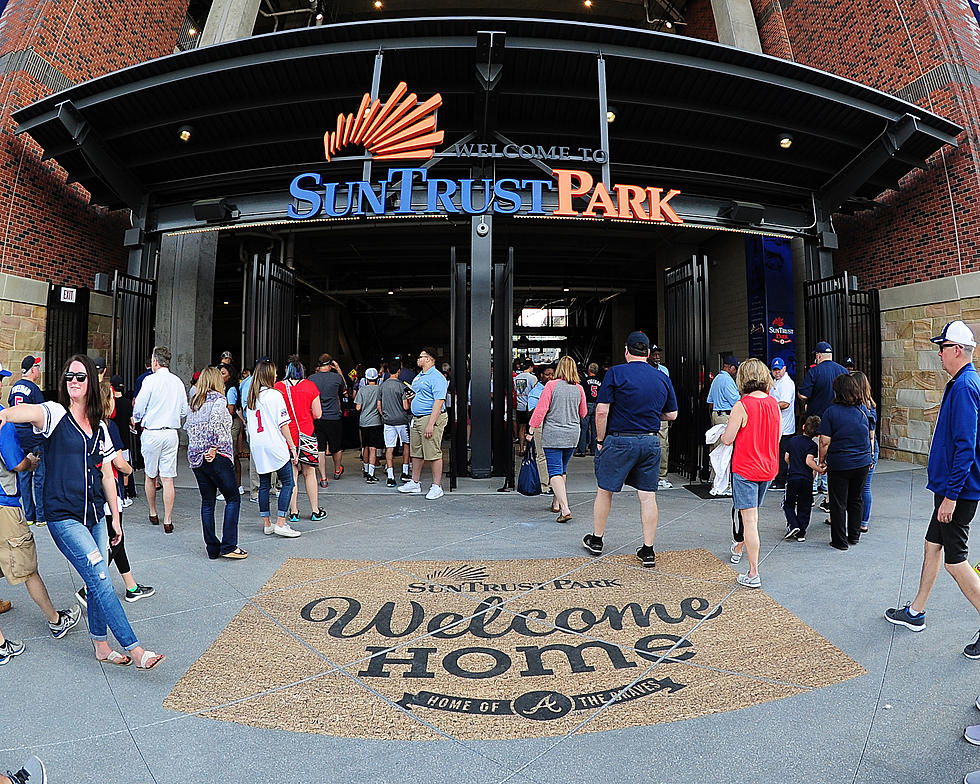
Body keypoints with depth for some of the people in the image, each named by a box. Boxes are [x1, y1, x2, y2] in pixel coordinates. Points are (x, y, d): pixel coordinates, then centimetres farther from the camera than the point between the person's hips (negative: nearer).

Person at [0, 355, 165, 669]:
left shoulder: (100, 427, 10)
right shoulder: (55, 414, -6)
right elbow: (30, 411, -32)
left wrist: (115, 518, 14)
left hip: (95, 515, 6)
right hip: (64, 516, -6)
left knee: (96, 582, 11)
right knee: (100, 580, -9)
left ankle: (101, 645, 26)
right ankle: (134, 648, -5)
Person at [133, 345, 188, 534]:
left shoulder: (150, 380, -8)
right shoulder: (178, 382, 4)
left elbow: (138, 410, -5)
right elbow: (184, 412, 10)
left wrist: (137, 418, 17)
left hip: (152, 433, -3)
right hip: (172, 433, 3)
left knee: (150, 476, 15)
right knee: (168, 479, 3)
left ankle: (153, 514, 29)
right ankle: (168, 521, 2)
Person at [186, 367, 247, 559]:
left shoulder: (195, 402, 16)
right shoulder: (218, 399, -7)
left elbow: (188, 427, 12)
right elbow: (215, 423, -21)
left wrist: (200, 448, 6)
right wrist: (214, 448, -13)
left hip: (195, 457, 7)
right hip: (216, 457, -7)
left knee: (207, 502, 10)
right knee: (233, 498, 2)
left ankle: (213, 549, 14)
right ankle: (229, 546, -3)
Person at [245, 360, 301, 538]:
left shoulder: (251, 398, 10)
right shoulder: (275, 395, -9)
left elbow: (249, 424, 15)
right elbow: (283, 424, -9)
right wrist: (292, 447, -6)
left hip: (257, 447, 7)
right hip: (275, 446, -7)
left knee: (264, 484, 12)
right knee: (288, 483, 1)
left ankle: (266, 524, 17)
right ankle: (281, 523, -3)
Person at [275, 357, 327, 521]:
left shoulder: (279, 387, -6)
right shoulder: (310, 386, -5)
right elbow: (317, 414, -3)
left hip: (286, 435, 0)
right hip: (307, 434, 0)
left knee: (291, 474, 7)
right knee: (309, 473, 11)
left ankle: (293, 512, 12)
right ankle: (315, 511, 17)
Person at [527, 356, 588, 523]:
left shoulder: (551, 385, -9)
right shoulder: (579, 389, 2)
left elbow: (541, 409, -11)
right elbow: (583, 413, 13)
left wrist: (531, 430, -4)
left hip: (552, 435, -4)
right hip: (572, 435, 5)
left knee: (555, 471, -5)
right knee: (563, 470, 20)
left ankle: (565, 509, -18)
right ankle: (556, 503, 31)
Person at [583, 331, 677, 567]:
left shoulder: (615, 373, -8)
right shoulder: (662, 378, 5)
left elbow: (602, 411, -13)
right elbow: (672, 414, 12)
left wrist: (600, 440, -2)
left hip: (619, 440, -3)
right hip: (651, 442, 4)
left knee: (604, 491, 12)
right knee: (648, 496, 7)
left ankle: (596, 540, 26)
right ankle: (648, 551, 11)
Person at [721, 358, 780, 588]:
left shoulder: (742, 405, -18)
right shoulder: (773, 403, 2)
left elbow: (728, 438, -16)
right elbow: (777, 438, 11)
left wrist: (722, 433, 6)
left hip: (745, 469, -7)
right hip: (768, 468, 7)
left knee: (749, 519, -5)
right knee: (752, 514, 25)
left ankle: (753, 575, -4)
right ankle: (738, 545, 49)